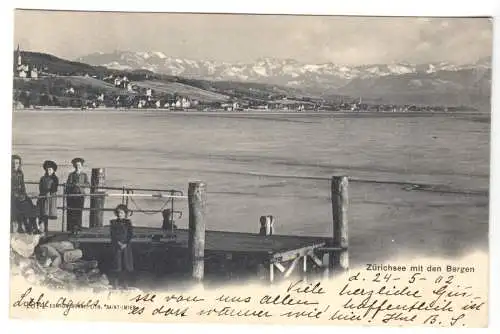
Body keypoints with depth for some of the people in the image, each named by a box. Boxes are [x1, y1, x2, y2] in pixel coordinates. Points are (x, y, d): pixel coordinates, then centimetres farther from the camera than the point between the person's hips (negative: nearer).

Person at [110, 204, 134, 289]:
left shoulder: (128, 222, 9)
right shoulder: (113, 222, 7)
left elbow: (130, 234, 3)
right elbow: (112, 234, 0)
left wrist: (125, 243, -9)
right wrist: (118, 243, -11)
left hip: (126, 246, 1)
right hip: (116, 246, -1)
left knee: (126, 264, -3)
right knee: (117, 265, -5)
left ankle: (125, 283, 2)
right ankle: (117, 284, 0)